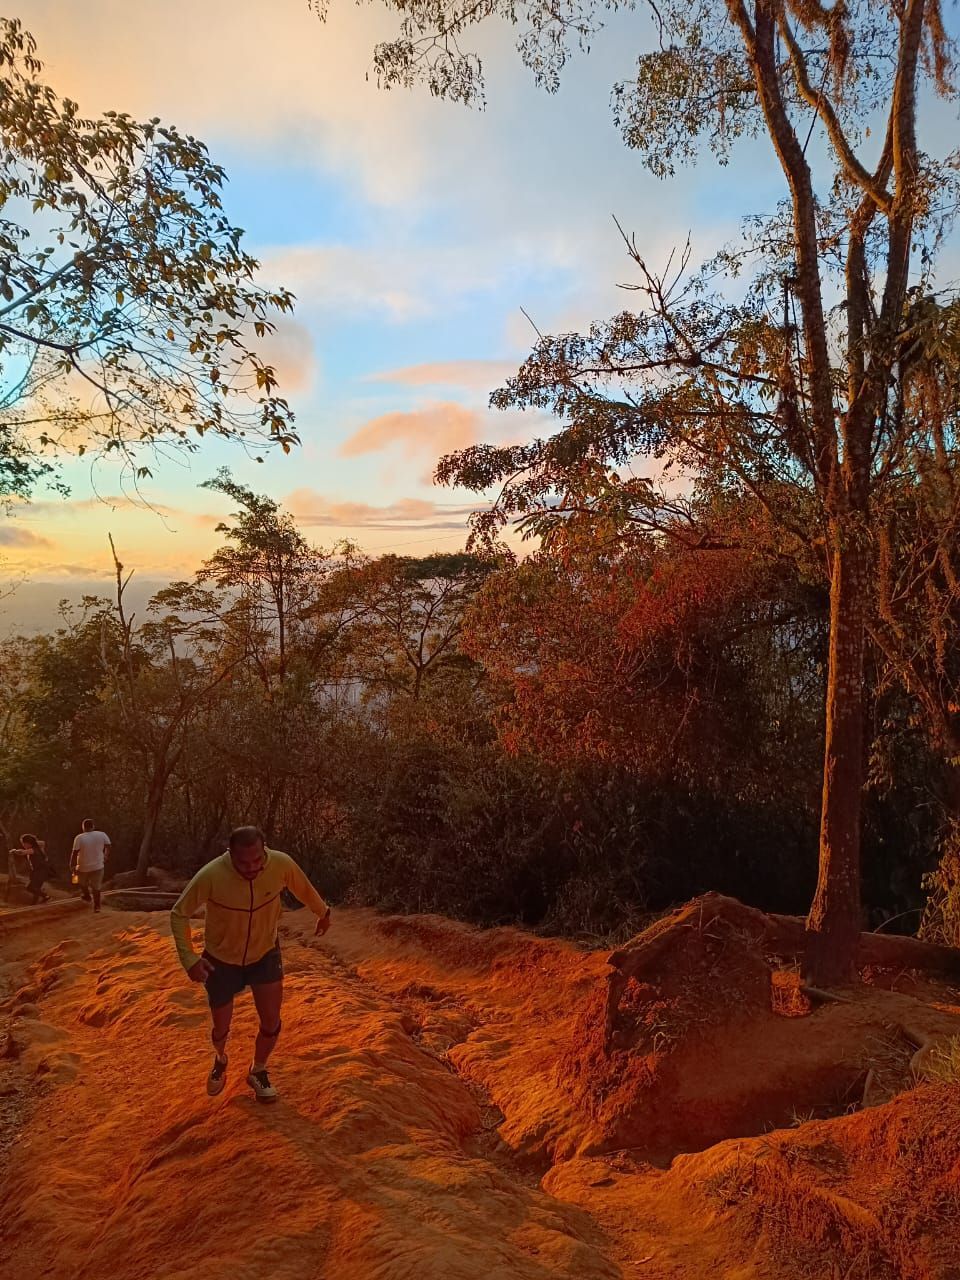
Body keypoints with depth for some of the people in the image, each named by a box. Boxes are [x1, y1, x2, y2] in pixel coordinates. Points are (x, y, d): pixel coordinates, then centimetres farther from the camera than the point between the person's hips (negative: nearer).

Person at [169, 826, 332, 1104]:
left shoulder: (281, 864, -27)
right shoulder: (211, 875, -34)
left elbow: (303, 888, -3)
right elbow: (179, 914, -18)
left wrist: (322, 912, 13)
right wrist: (189, 958, -26)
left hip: (265, 953, 1)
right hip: (221, 959, -1)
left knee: (271, 1022, 0)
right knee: (221, 1027, 13)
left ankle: (258, 1071, 32)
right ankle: (220, 1060, 50)